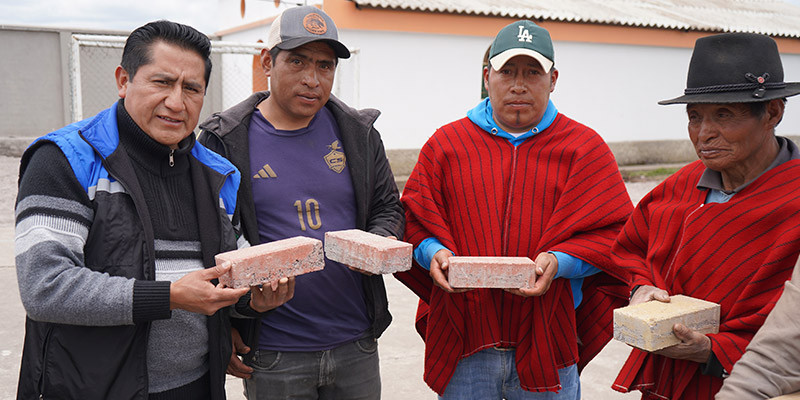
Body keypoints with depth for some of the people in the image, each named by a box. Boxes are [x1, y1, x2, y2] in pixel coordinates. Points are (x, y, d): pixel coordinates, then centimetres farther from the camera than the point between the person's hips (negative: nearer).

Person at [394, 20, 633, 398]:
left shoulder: (584, 147, 4)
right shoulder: (446, 143, 7)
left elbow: (609, 232, -2)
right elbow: (415, 219, 6)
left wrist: (558, 262, -18)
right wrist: (433, 252, -14)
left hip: (548, 339, 0)